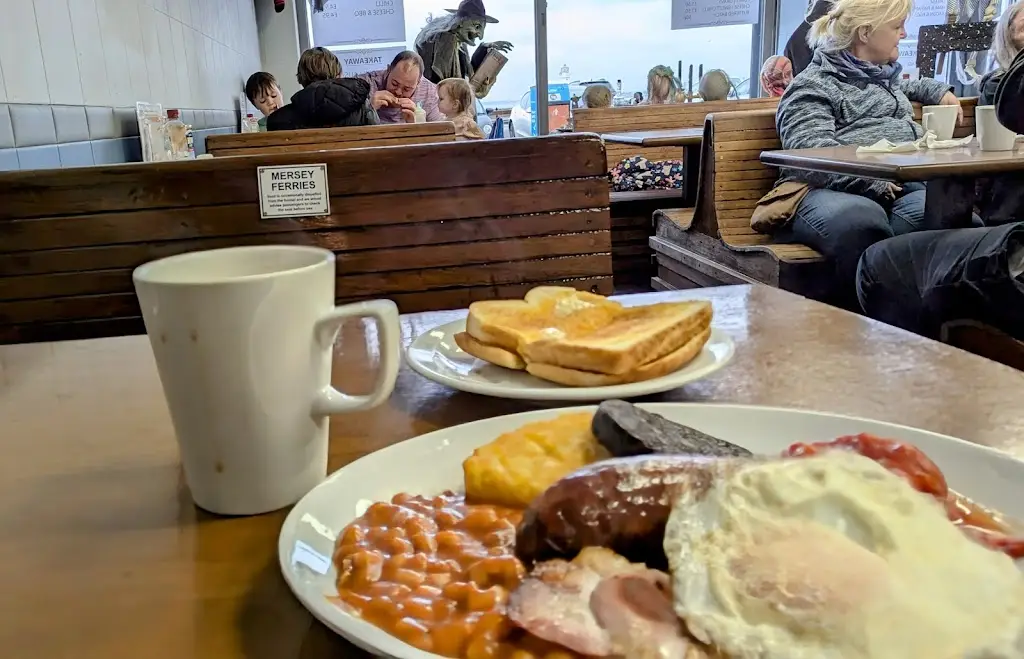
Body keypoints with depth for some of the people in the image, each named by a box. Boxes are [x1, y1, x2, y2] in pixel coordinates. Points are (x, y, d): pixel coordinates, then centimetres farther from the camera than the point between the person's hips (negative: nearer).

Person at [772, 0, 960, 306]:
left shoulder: (883, 74, 33)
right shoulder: (812, 86, 5)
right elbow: (812, 155, -13)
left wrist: (938, 90, 43)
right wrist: (873, 182, -22)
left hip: (900, 186, 7)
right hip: (833, 192, -6)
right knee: (859, 218, -44)